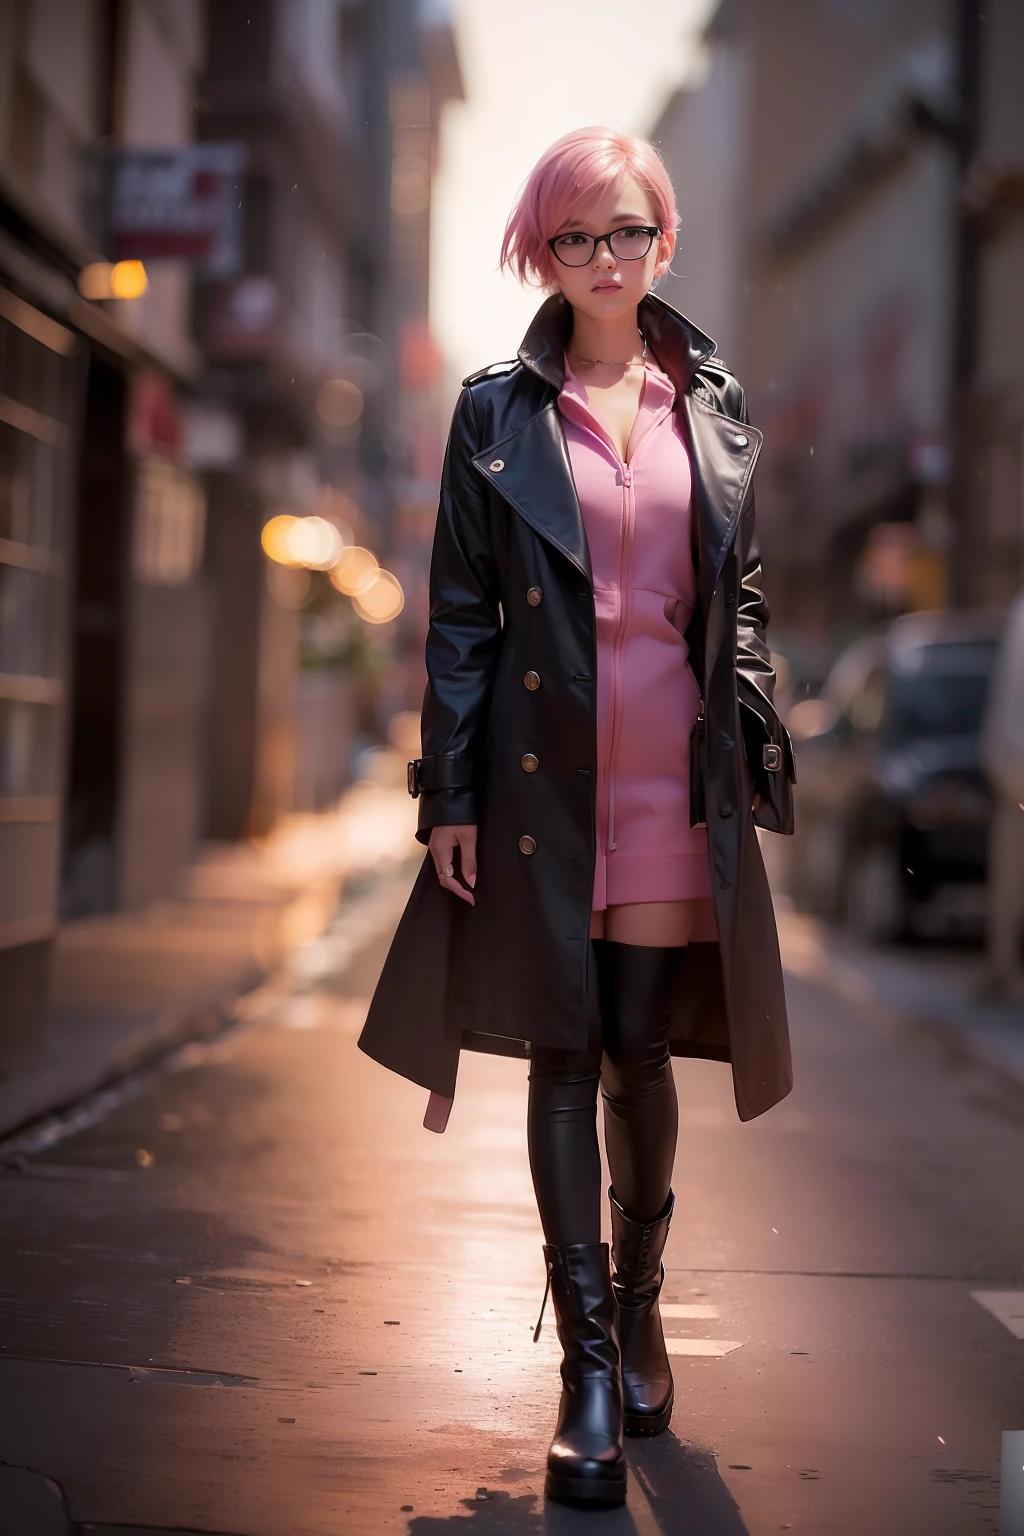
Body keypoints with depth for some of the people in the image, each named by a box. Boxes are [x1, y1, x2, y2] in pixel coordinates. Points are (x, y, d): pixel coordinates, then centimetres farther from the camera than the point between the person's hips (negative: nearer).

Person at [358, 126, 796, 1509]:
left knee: (644, 1051, 7)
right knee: (566, 1058, 0)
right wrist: (450, 795, -3)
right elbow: (459, 614, 2)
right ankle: (592, 1368, 5)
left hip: (678, 778, 2)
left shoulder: (715, 407, 9)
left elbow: (743, 602, 12)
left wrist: (755, 762, 5)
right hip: (548, 774, -1)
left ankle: (640, 1308, 27)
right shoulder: (498, 414, 3)